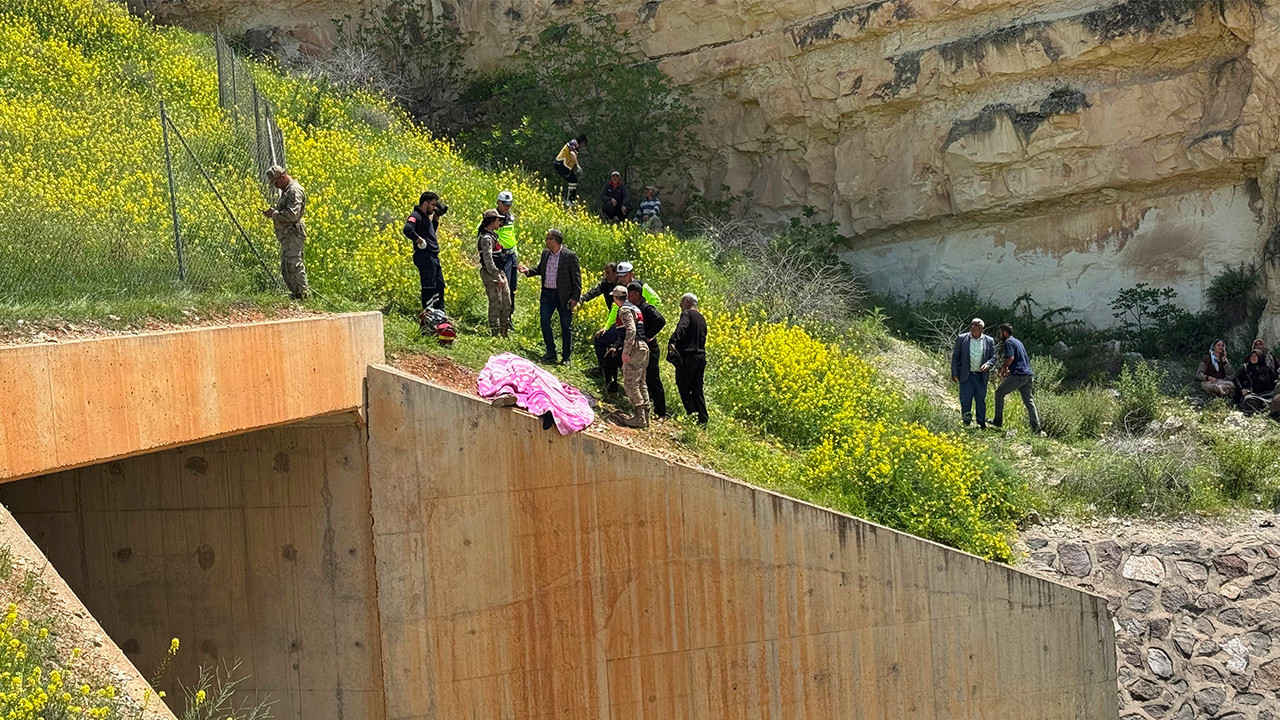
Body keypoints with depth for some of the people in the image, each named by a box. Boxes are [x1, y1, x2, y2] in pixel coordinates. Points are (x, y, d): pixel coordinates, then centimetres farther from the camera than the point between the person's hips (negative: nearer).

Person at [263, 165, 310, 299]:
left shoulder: (295, 191, -14)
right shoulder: (286, 191, 19)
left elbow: (291, 215, -24)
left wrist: (274, 213, -14)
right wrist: (273, 213, 8)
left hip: (293, 235, -11)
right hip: (286, 236, 11)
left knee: (293, 265, -16)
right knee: (285, 268, 12)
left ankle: (303, 294, -14)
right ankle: (295, 293, 15)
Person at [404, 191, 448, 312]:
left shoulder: (427, 216, 18)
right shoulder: (416, 216, -11)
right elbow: (407, 230, -30)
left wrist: (436, 217, 22)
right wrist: (419, 240, -21)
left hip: (433, 256, 10)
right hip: (425, 256, -10)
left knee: (440, 285, 16)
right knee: (429, 287, -8)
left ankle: (440, 313, 26)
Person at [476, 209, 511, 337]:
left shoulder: (492, 235, 15)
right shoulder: (486, 238, -17)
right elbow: (488, 261, -23)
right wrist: (498, 278, -23)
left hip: (499, 272, 10)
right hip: (491, 274, -10)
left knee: (506, 303, 14)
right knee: (496, 305, -7)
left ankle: (506, 333, 23)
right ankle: (495, 334, -2)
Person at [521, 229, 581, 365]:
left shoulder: (570, 256, -11)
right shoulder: (545, 253, 6)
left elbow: (576, 278, -9)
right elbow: (540, 270, 21)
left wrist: (575, 297, -12)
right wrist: (528, 271, 1)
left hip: (563, 296, -5)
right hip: (547, 294, 5)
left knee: (566, 326, 4)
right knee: (544, 323, 3)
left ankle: (566, 357, 14)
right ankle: (551, 353, 18)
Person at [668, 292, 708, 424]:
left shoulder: (687, 314, -7)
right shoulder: (702, 318, 19)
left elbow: (681, 328, -27)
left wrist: (672, 341, -40)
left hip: (687, 356, -8)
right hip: (701, 356, 8)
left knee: (684, 388, -2)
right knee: (697, 390, 11)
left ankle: (693, 415, -11)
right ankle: (703, 419, 7)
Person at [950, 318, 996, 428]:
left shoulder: (989, 341, 5)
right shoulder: (962, 338, 2)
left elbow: (993, 357, 8)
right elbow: (955, 356, 4)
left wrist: (988, 364, -15)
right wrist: (954, 373, -1)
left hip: (981, 376, 1)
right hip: (966, 375, -1)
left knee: (981, 400, 7)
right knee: (965, 399, -6)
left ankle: (982, 422, 18)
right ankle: (966, 421, 10)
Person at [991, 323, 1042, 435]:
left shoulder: (1009, 342, -5)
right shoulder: (1018, 342, 24)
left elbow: (1010, 358, -19)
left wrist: (1003, 369, -3)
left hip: (1017, 375, -8)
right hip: (1027, 375, 8)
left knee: (999, 393, 7)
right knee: (1029, 401, 7)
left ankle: (998, 421, 8)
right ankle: (1036, 428, 0)